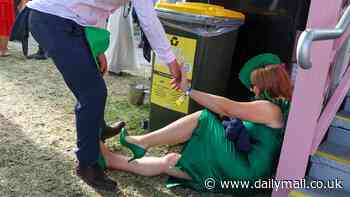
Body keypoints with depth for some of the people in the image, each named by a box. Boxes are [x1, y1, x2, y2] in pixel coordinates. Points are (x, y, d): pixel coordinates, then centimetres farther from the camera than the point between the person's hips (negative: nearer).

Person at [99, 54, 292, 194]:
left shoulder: (269, 108, -15)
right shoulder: (280, 105, 13)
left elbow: (226, 107, -14)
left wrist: (188, 90, -9)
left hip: (245, 173, -8)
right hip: (244, 164, 8)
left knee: (201, 119, -11)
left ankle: (142, 142, -3)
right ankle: (113, 159, 0)